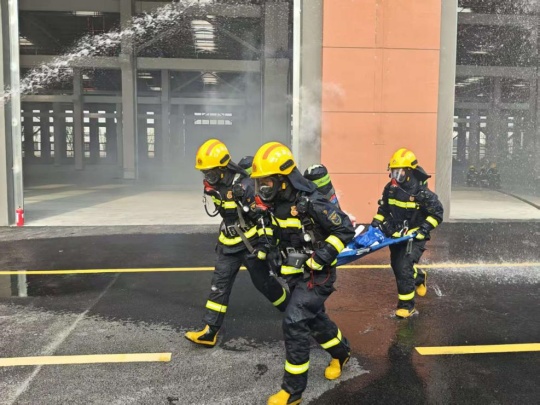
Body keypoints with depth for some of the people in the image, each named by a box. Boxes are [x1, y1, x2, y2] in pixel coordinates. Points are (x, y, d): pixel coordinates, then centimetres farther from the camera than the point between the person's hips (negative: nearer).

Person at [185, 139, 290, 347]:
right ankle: (209, 332, 9)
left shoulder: (243, 185, -26)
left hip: (250, 243, -7)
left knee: (264, 283, 7)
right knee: (219, 285, 4)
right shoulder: (216, 185, 0)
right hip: (228, 244, 7)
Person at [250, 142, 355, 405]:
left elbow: (345, 229, -21)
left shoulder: (310, 202, -25)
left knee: (294, 324, -12)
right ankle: (341, 352, 50)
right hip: (296, 273, 8)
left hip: (317, 273, -8)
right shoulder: (273, 202, -1)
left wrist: (320, 257, -25)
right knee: (315, 319, 22)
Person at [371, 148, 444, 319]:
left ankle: (407, 305, -2)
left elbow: (437, 214, -13)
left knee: (404, 268, -16)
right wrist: (376, 223, 3)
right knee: (397, 267, 17)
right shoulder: (390, 188, -1)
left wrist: (423, 229, -22)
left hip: (414, 236, -6)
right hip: (395, 234, 6)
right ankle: (419, 277, 50)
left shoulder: (422, 192, -19)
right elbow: (383, 209, 14)